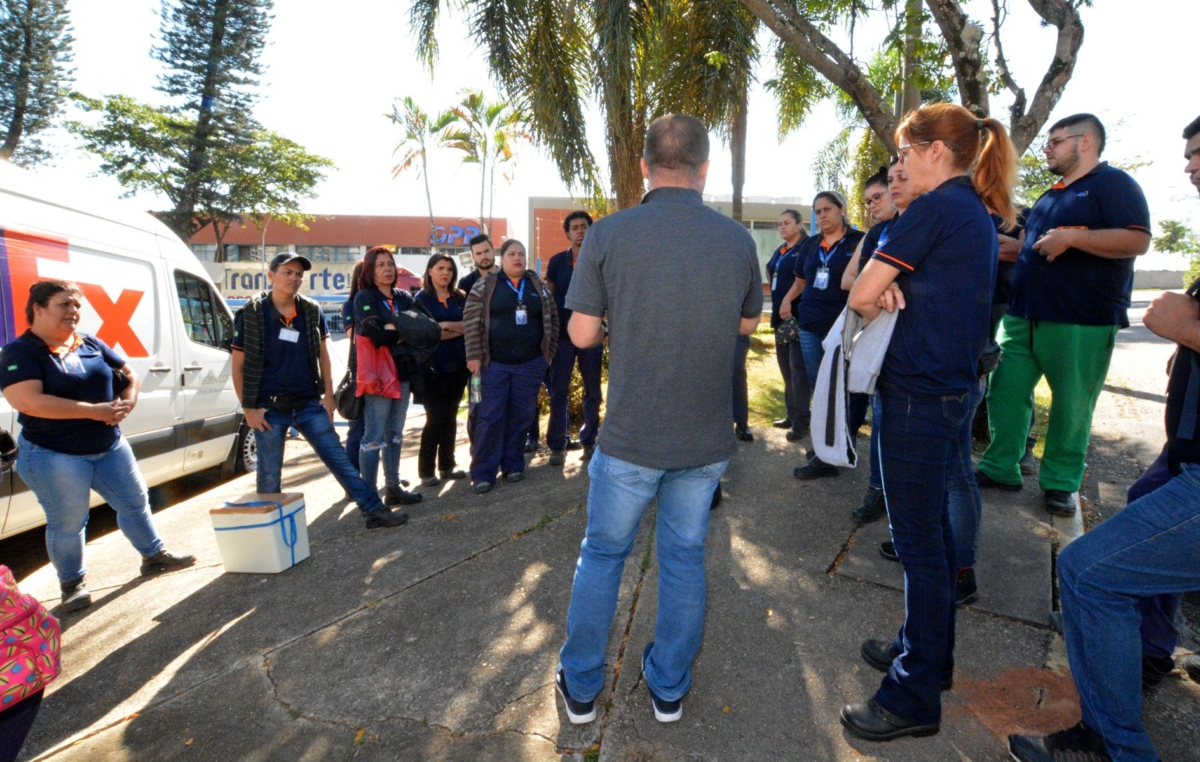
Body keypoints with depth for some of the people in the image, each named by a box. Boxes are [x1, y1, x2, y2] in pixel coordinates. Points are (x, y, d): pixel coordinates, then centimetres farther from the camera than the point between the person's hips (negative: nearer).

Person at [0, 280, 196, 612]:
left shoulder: (92, 345, 5)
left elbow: (129, 375, 13)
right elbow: (29, 402, -26)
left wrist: (127, 403, -9)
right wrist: (95, 411, -27)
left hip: (110, 447, 6)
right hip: (53, 456, -6)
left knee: (135, 501, 14)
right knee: (68, 523, 6)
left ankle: (154, 556, 31)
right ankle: (73, 583, 26)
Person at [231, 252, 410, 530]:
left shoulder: (312, 312, 3)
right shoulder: (251, 314, -5)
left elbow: (323, 355, 10)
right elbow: (238, 365, -2)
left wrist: (328, 395, 4)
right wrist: (249, 408, -7)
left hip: (309, 404, 2)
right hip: (269, 408, -2)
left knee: (340, 459, 2)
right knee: (269, 476, 8)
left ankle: (376, 511, 4)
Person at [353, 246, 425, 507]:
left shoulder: (404, 297, 14)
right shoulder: (364, 297, -2)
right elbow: (376, 335, -17)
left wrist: (394, 328, -14)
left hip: (402, 373, 6)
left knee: (395, 435, 13)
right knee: (374, 437, -5)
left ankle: (393, 488, 22)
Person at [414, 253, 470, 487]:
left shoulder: (460, 298, 12)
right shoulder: (421, 298, -1)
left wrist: (447, 325, -12)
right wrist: (459, 329, -7)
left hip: (458, 365, 4)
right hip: (433, 367, -4)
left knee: (450, 416, 9)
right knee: (436, 418, -3)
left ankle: (447, 465, 20)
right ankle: (426, 470, 7)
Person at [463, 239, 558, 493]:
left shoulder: (538, 285, 9)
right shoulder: (485, 286, 1)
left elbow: (552, 318, 12)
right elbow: (471, 321, -3)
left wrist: (549, 351, 7)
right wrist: (474, 355, -9)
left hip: (530, 363, 3)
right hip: (494, 363, -2)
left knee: (521, 415, 8)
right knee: (491, 416, -1)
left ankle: (513, 465, 22)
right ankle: (483, 472, 6)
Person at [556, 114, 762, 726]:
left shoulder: (609, 233, -11)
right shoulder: (737, 238, -2)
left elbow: (581, 333, -8)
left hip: (630, 437, -2)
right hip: (706, 439, 3)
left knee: (602, 554, 16)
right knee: (684, 558, 18)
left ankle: (580, 687, 33)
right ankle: (669, 687, 35)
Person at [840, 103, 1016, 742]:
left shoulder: (936, 207, -14)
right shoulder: (978, 214, 16)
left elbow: (861, 294, -16)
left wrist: (877, 297, 4)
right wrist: (890, 289, -8)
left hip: (918, 396, -10)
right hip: (951, 387, 10)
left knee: (919, 539, -1)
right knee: (930, 529, 18)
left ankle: (914, 698, 14)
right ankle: (926, 651, 36)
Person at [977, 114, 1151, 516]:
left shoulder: (1114, 183, -3)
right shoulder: (1049, 197, 21)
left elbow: (1138, 240, -17)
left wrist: (1070, 237, -21)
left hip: (1081, 323, -7)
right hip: (1022, 316, 7)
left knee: (1072, 403, 3)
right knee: (1005, 392, 5)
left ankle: (1060, 481, 15)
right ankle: (1000, 468, 15)